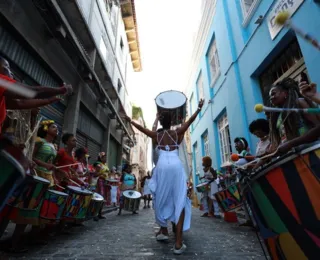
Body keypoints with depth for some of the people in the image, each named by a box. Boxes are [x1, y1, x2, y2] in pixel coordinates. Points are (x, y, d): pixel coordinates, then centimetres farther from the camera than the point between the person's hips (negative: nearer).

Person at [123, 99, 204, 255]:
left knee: (162, 199, 16)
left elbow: (141, 128, 23)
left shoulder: (156, 135, 13)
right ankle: (178, 243, -6)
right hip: (176, 166, -1)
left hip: (162, 166, 1)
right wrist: (199, 108, 28)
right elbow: (190, 121, 16)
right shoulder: (177, 133, 10)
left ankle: (163, 231, 29)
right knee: (180, 200, -1)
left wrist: (130, 121, 38)